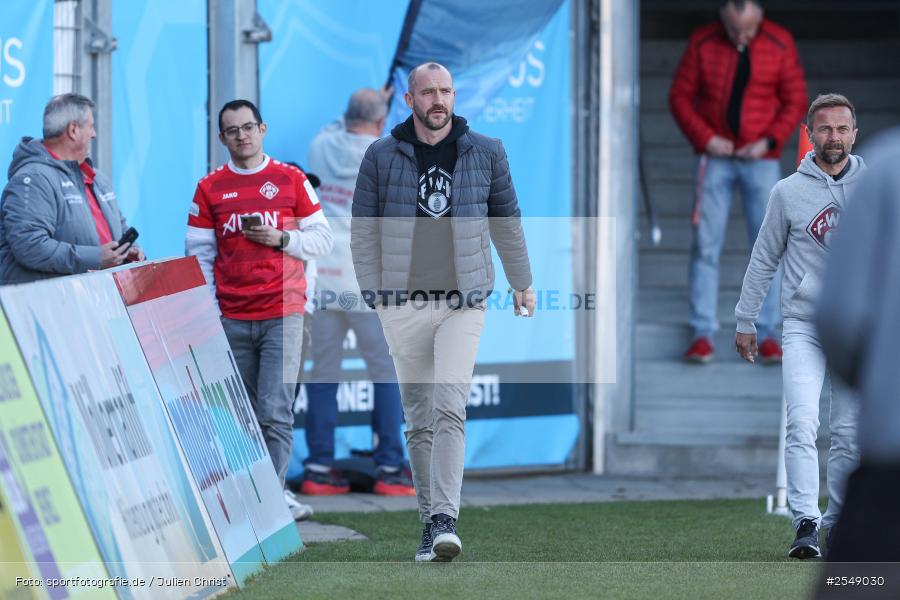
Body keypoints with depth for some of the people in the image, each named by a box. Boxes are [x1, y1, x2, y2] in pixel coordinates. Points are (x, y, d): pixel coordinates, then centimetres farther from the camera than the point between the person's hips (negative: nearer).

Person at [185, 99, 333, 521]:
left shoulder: (291, 181, 6)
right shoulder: (210, 189, 9)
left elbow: (321, 239, 8)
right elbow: (199, 254, 8)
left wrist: (282, 238, -9)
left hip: (282, 313, -2)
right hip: (232, 320, 2)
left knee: (275, 411, -11)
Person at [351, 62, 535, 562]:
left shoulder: (486, 153, 5)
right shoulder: (381, 156, 2)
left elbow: (507, 221, 17)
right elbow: (363, 229, 5)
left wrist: (522, 282, 22)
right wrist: (373, 293, -3)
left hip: (464, 302, -1)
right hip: (403, 304, 1)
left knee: (450, 411, -15)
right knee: (419, 422, 5)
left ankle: (445, 520, -21)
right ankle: (430, 519, 14)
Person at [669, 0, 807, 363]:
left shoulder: (780, 44, -3)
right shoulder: (702, 44, -3)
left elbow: (796, 102, 1)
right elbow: (680, 96, 1)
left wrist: (769, 141, -11)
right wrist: (705, 138, -11)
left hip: (761, 160, 0)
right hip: (715, 159, 0)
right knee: (706, 246, -3)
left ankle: (767, 334, 7)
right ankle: (702, 334, 1)